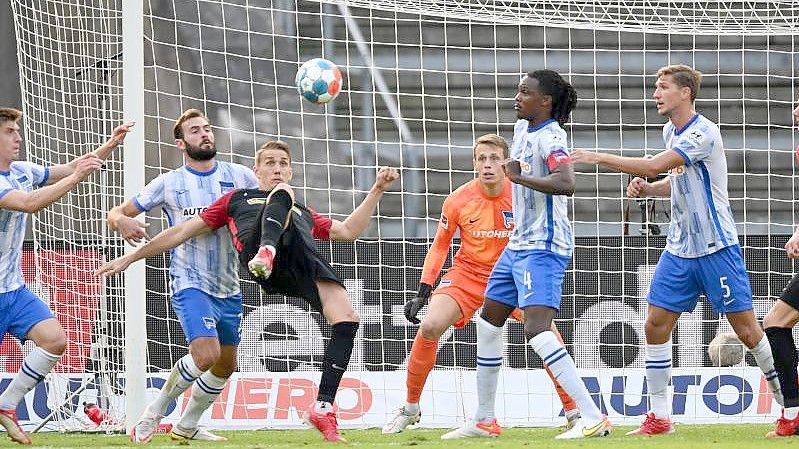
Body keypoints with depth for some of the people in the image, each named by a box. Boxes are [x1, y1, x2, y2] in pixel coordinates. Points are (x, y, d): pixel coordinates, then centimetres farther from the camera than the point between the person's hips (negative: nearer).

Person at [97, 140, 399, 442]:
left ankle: (323, 408, -16)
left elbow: (348, 231, 38)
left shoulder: (304, 214, 45)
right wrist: (131, 257, 29)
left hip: (305, 261, 3)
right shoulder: (238, 199, 36)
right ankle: (266, 254, -62)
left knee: (347, 321, -21)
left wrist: (377, 190, 32)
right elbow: (184, 231, 33)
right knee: (282, 193, -30)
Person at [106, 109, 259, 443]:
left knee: (226, 365, 13)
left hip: (229, 287, 5)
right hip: (190, 283, -5)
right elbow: (115, 214, 3)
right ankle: (157, 409, -4)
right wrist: (122, 222, -23)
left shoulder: (240, 176, 3)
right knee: (206, 354, -24)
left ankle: (186, 426, 31)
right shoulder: (169, 184, -1)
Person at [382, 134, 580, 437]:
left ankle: (573, 412, -8)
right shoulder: (458, 201, -11)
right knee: (429, 326, -21)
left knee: (547, 330, -22)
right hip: (468, 273, 0)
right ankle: (410, 409, 0)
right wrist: (423, 292, -3)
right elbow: (439, 246, 2)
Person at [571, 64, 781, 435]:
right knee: (656, 325, -2)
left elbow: (654, 166, -28)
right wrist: (646, 188, 2)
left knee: (747, 330, -4)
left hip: (716, 248, -8)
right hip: (679, 248, 8)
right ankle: (659, 417, 4)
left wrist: (597, 158, -25)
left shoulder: (703, 133, -19)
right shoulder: (671, 132, 9)